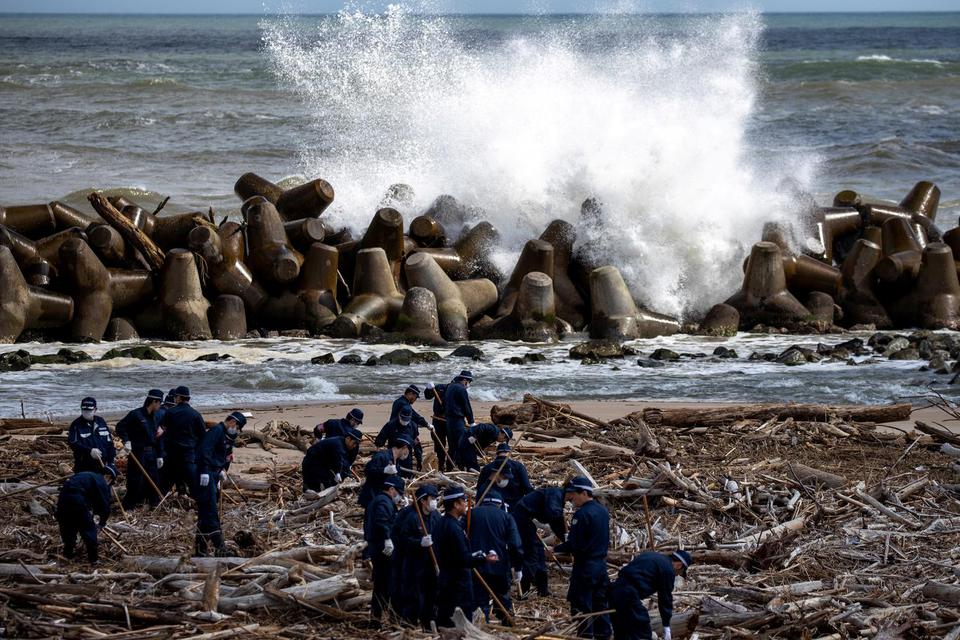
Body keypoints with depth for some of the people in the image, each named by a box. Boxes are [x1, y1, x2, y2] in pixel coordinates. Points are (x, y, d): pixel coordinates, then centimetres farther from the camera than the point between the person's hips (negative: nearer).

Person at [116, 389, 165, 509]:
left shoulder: (154, 417, 12)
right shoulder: (136, 414, -12)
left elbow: (156, 438, 17)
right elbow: (120, 427, -13)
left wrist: (159, 455, 14)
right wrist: (126, 441, -24)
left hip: (151, 453, 7)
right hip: (137, 453, -7)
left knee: (154, 480, 11)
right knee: (136, 481, -8)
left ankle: (155, 504, 21)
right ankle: (128, 506, 0)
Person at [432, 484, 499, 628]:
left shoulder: (440, 524, 11)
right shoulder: (454, 528, -21)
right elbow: (463, 559, -24)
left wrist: (472, 556, 19)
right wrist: (484, 559, -22)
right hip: (458, 583, -10)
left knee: (444, 622, 14)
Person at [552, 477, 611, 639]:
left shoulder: (582, 514, -18)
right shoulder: (603, 511, 9)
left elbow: (574, 545, -19)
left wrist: (556, 549, -6)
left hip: (585, 566, -9)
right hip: (601, 564, 9)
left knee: (581, 606, -2)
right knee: (600, 602, 15)